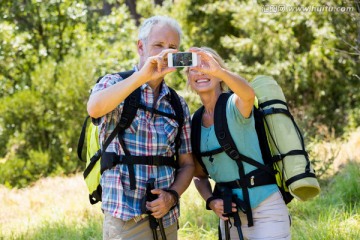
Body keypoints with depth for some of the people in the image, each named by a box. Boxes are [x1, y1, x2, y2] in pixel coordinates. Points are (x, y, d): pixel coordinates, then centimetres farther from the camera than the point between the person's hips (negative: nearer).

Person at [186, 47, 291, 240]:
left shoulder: (235, 105, -10)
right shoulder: (194, 122, 7)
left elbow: (248, 94, -35)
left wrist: (219, 71, -52)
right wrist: (210, 200, -5)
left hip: (265, 212, -6)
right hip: (230, 214, 6)